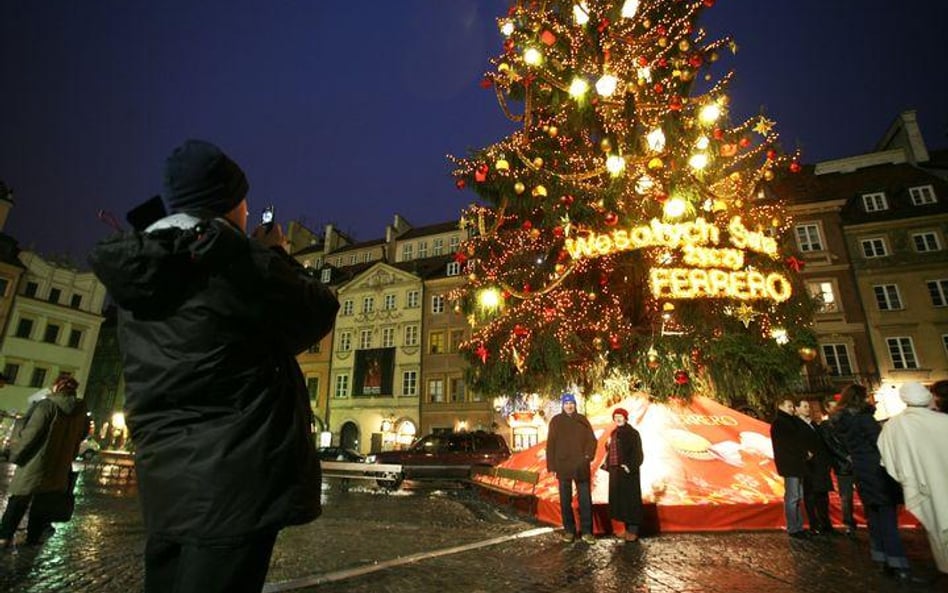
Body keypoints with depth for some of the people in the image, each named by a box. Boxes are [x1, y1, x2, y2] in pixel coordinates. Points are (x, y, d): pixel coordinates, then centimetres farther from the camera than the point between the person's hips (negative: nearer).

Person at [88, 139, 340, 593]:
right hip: (234, 476, -8)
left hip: (164, 478, 8)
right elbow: (318, 315, -4)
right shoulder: (239, 258, -14)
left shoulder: (137, 267, 9)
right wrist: (276, 256, 9)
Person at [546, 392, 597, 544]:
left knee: (585, 499, 2)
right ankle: (569, 530, 19)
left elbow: (592, 440, 7)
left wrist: (588, 455, -9)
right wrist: (551, 466, -3)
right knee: (565, 500, 7)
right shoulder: (556, 421, 1)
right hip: (563, 466, -1)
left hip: (581, 467, 1)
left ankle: (586, 531, 11)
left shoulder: (582, 420, 6)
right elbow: (550, 444, 1)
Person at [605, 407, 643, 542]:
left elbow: (637, 453, -15)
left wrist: (629, 467, -22)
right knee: (619, 499, 11)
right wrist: (609, 466, 8)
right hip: (616, 471, 8)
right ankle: (627, 528, 21)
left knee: (630, 499, -2)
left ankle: (634, 530, 7)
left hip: (627, 471, -8)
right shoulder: (614, 433, 13)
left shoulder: (632, 433, -9)